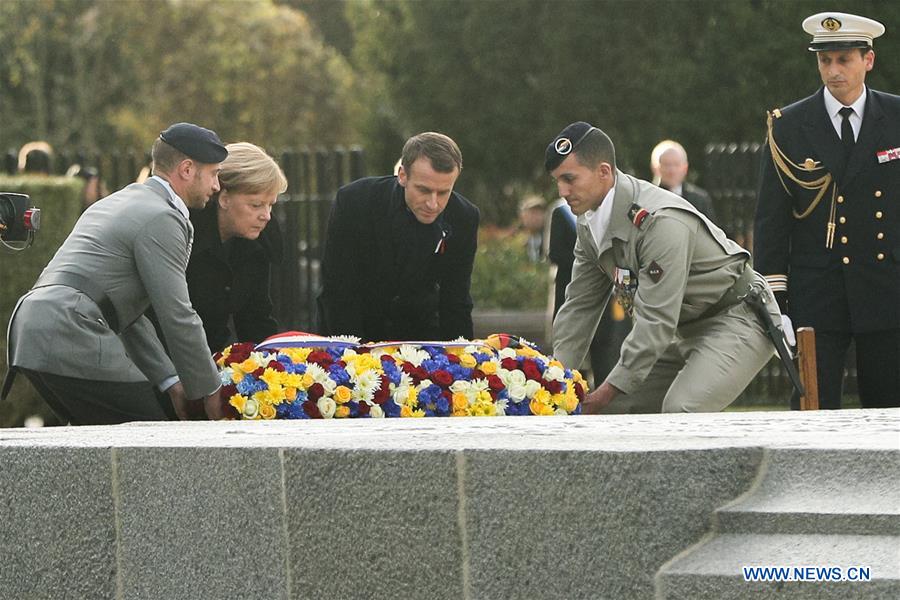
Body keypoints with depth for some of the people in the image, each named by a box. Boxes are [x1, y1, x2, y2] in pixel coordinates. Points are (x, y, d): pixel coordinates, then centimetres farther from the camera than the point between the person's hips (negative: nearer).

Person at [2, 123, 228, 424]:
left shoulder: (119, 203, 26)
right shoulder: (160, 218, -6)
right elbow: (177, 316, -8)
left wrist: (170, 381, 21)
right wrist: (209, 391, 2)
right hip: (71, 339, -10)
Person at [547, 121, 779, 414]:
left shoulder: (663, 221, -29)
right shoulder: (589, 225, 0)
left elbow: (656, 320, -30)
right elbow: (580, 306, 8)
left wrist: (610, 389, -26)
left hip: (736, 321, -10)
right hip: (686, 331, 10)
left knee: (681, 409, -31)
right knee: (614, 408, 3)